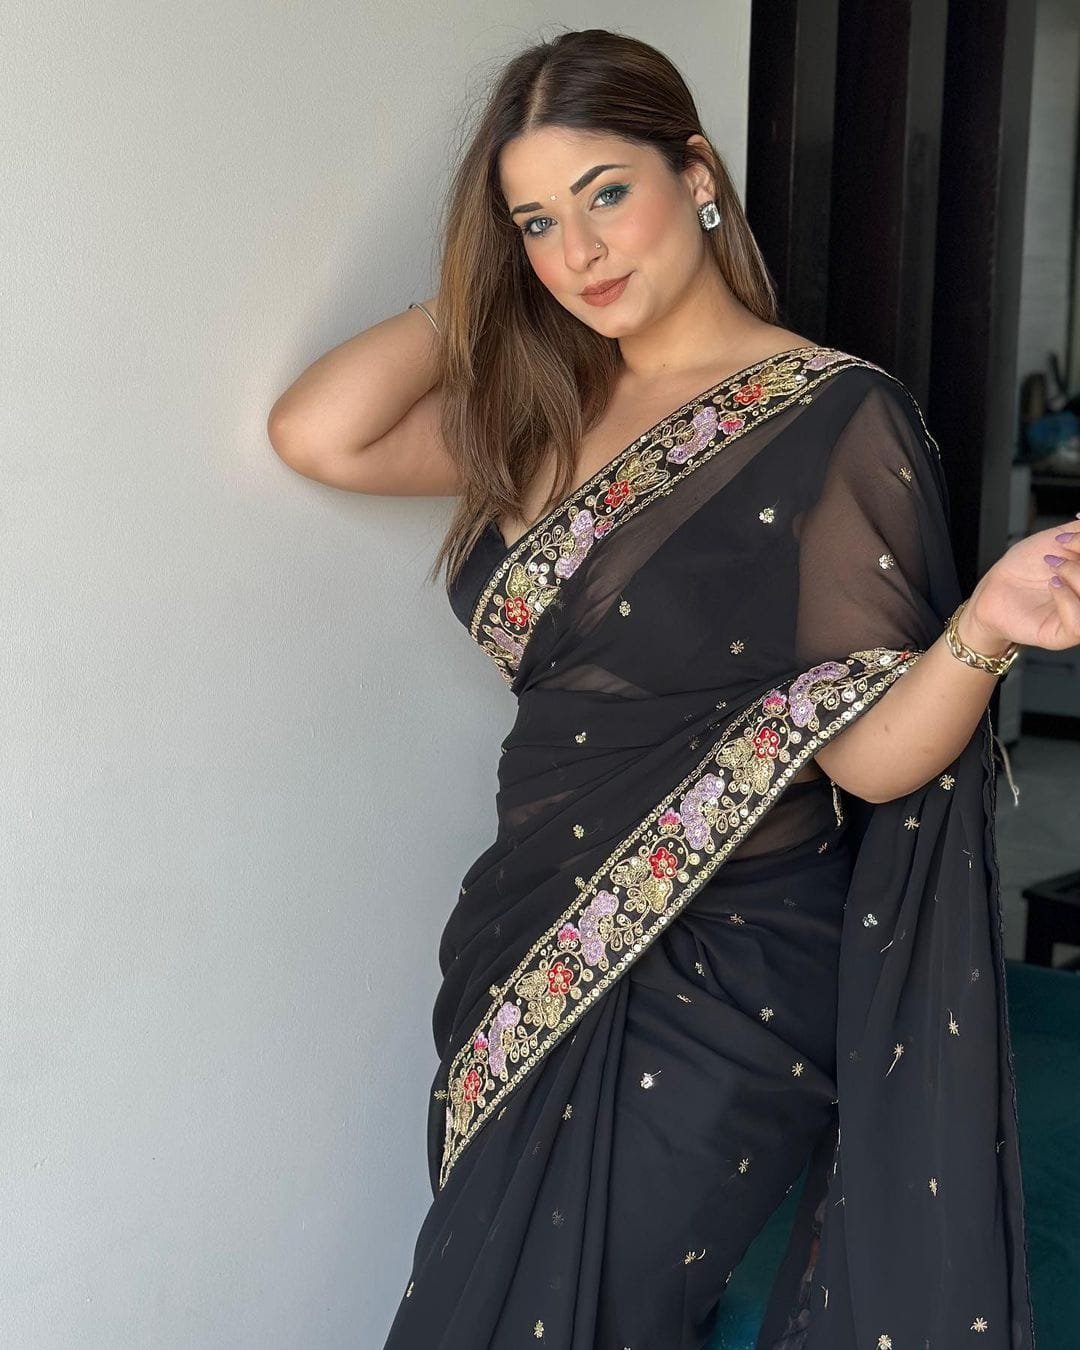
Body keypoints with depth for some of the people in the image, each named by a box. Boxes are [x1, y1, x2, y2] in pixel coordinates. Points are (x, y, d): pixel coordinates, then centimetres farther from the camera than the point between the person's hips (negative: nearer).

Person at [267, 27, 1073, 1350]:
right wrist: (480, 295, 1)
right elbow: (316, 433, -6)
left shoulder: (835, 420, -12)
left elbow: (870, 757, -16)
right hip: (536, 969, 7)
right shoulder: (541, 413, 6)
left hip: (718, 991, -6)